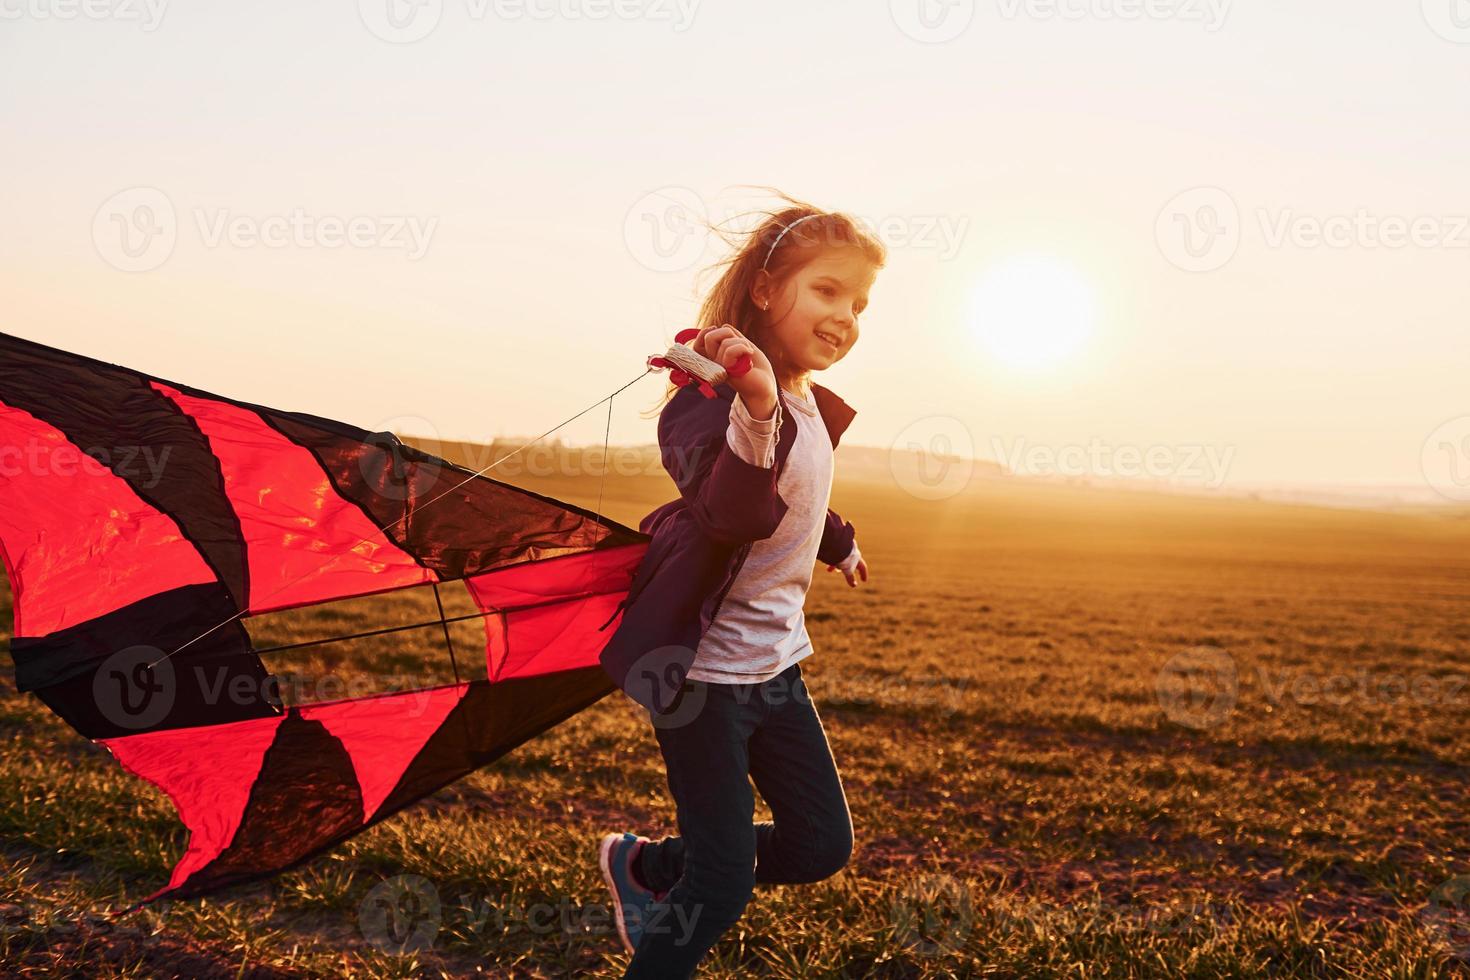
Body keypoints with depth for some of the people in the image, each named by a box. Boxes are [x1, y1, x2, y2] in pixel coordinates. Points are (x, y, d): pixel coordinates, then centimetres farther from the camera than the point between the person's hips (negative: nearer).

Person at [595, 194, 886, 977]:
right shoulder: (719, 396, -22)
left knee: (822, 845, 14)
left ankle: (643, 867, 32)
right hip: (704, 665, -9)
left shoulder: (814, 408, 5)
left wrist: (840, 544, 45)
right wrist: (757, 412, -59)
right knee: (723, 884, -5)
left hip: (773, 659, 9)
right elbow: (736, 511, -41)